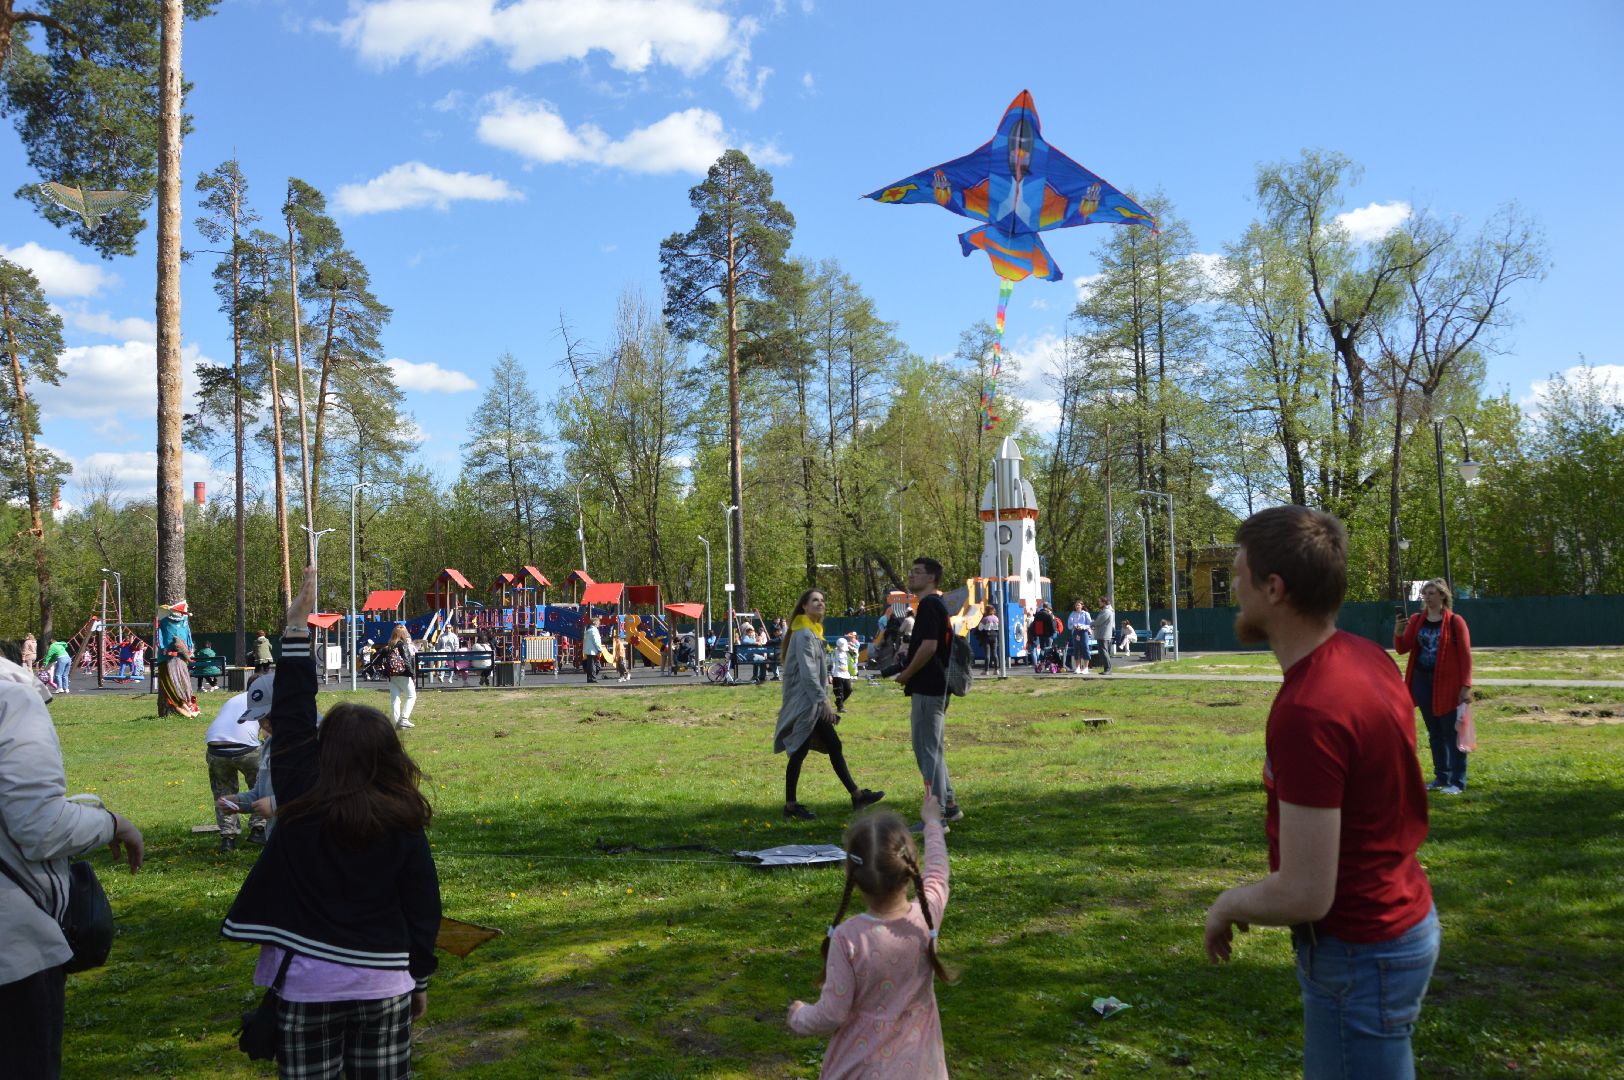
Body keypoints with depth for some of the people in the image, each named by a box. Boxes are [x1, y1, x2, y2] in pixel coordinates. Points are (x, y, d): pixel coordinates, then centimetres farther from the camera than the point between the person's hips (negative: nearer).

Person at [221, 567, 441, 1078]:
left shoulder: (302, 804, -8)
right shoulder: (404, 823, -5)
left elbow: (290, 719, 1)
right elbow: (423, 906, 0)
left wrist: (297, 628, 7)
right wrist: (419, 978, 13)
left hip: (308, 983, -1)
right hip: (383, 983, 1)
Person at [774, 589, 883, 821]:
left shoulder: (814, 632, 17)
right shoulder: (803, 633, -13)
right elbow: (807, 672, -20)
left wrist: (824, 700, 18)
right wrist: (823, 700, -20)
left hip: (813, 704, 10)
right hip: (803, 703, -10)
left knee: (834, 747, 8)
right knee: (799, 751, -4)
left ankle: (856, 795, 10)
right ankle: (791, 805, 3)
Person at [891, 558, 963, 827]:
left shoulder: (929, 605, -15)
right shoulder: (939, 604, 17)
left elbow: (929, 646, -23)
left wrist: (906, 673, -13)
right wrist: (909, 667, 16)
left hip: (926, 688, -11)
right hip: (937, 687, 11)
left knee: (927, 751, -6)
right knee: (933, 751, 17)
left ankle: (936, 817, -3)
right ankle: (949, 805, 24)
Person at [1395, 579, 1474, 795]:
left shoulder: (1455, 622, -6)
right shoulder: (1416, 620, 7)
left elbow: (1465, 655, -8)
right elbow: (1402, 649, 3)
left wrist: (1466, 686, -13)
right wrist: (1398, 632, -16)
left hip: (1447, 684, -5)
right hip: (1422, 682, 5)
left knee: (1452, 733, 0)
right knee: (1434, 733, 13)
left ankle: (1457, 782, 5)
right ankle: (1441, 778, 22)